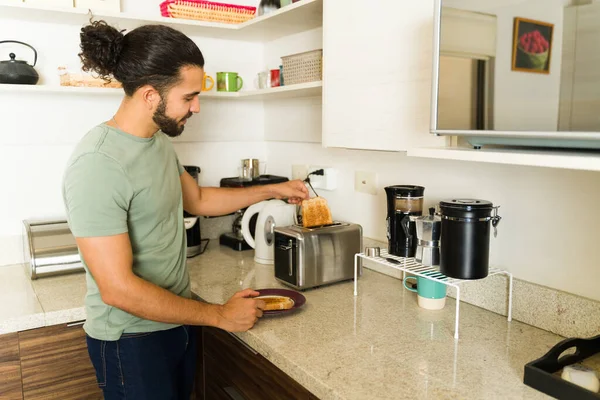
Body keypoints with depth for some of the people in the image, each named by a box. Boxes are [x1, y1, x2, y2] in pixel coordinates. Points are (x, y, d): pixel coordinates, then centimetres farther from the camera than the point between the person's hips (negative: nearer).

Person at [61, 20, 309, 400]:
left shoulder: (159, 142, 1)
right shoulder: (98, 165, -27)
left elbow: (197, 198, 17)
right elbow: (118, 289, -27)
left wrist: (272, 190, 12)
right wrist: (220, 316, -19)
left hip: (177, 321, 8)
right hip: (132, 340, -8)